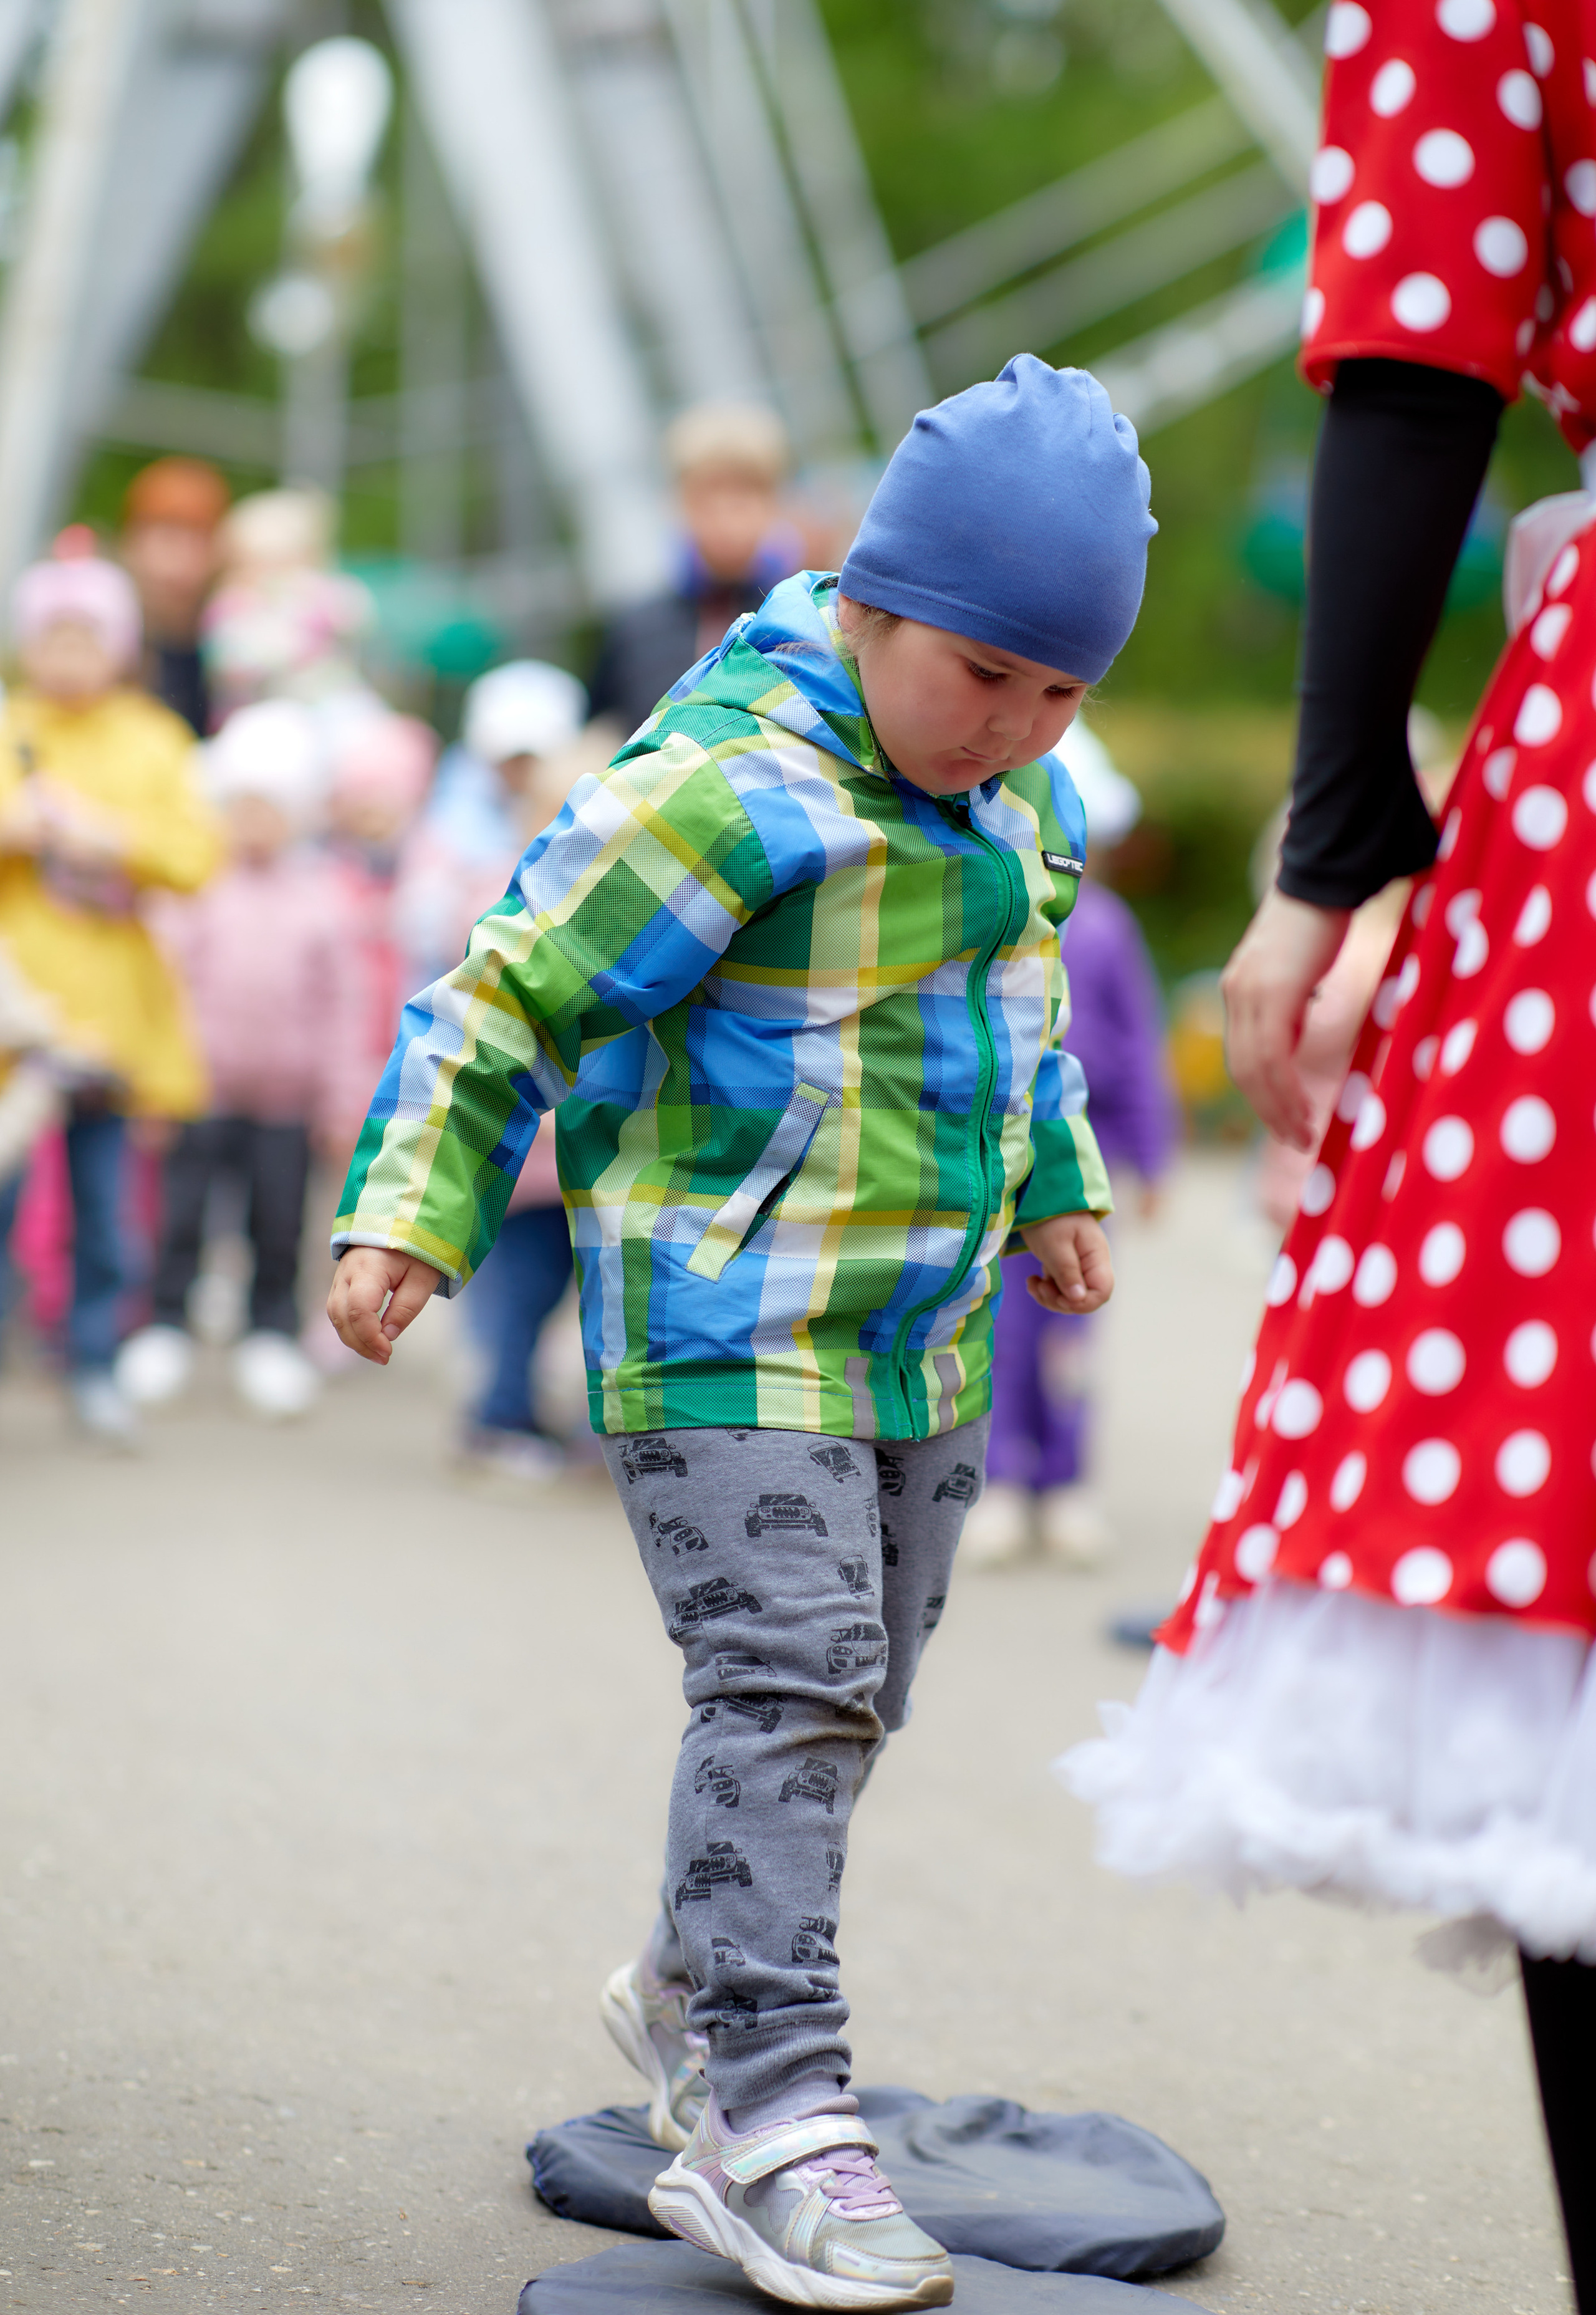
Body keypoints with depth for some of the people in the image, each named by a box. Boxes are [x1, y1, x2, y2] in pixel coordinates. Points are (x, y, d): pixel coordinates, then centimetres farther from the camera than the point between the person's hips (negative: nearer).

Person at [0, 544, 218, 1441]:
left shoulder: (154, 742, 8)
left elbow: (196, 856, -2)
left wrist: (109, 836, -14)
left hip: (107, 1004, 1)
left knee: (102, 1199, 5)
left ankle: (96, 1366, 15)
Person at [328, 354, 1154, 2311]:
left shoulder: (1012, 782, 5)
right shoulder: (732, 786, -21)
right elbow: (515, 992, -18)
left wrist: (1058, 1187, 29)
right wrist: (408, 1217, -24)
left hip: (918, 1325, 8)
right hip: (727, 1323, -8)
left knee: (845, 1695, 14)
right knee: (785, 1686, -14)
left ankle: (692, 1992, 34)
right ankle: (771, 2120, -10)